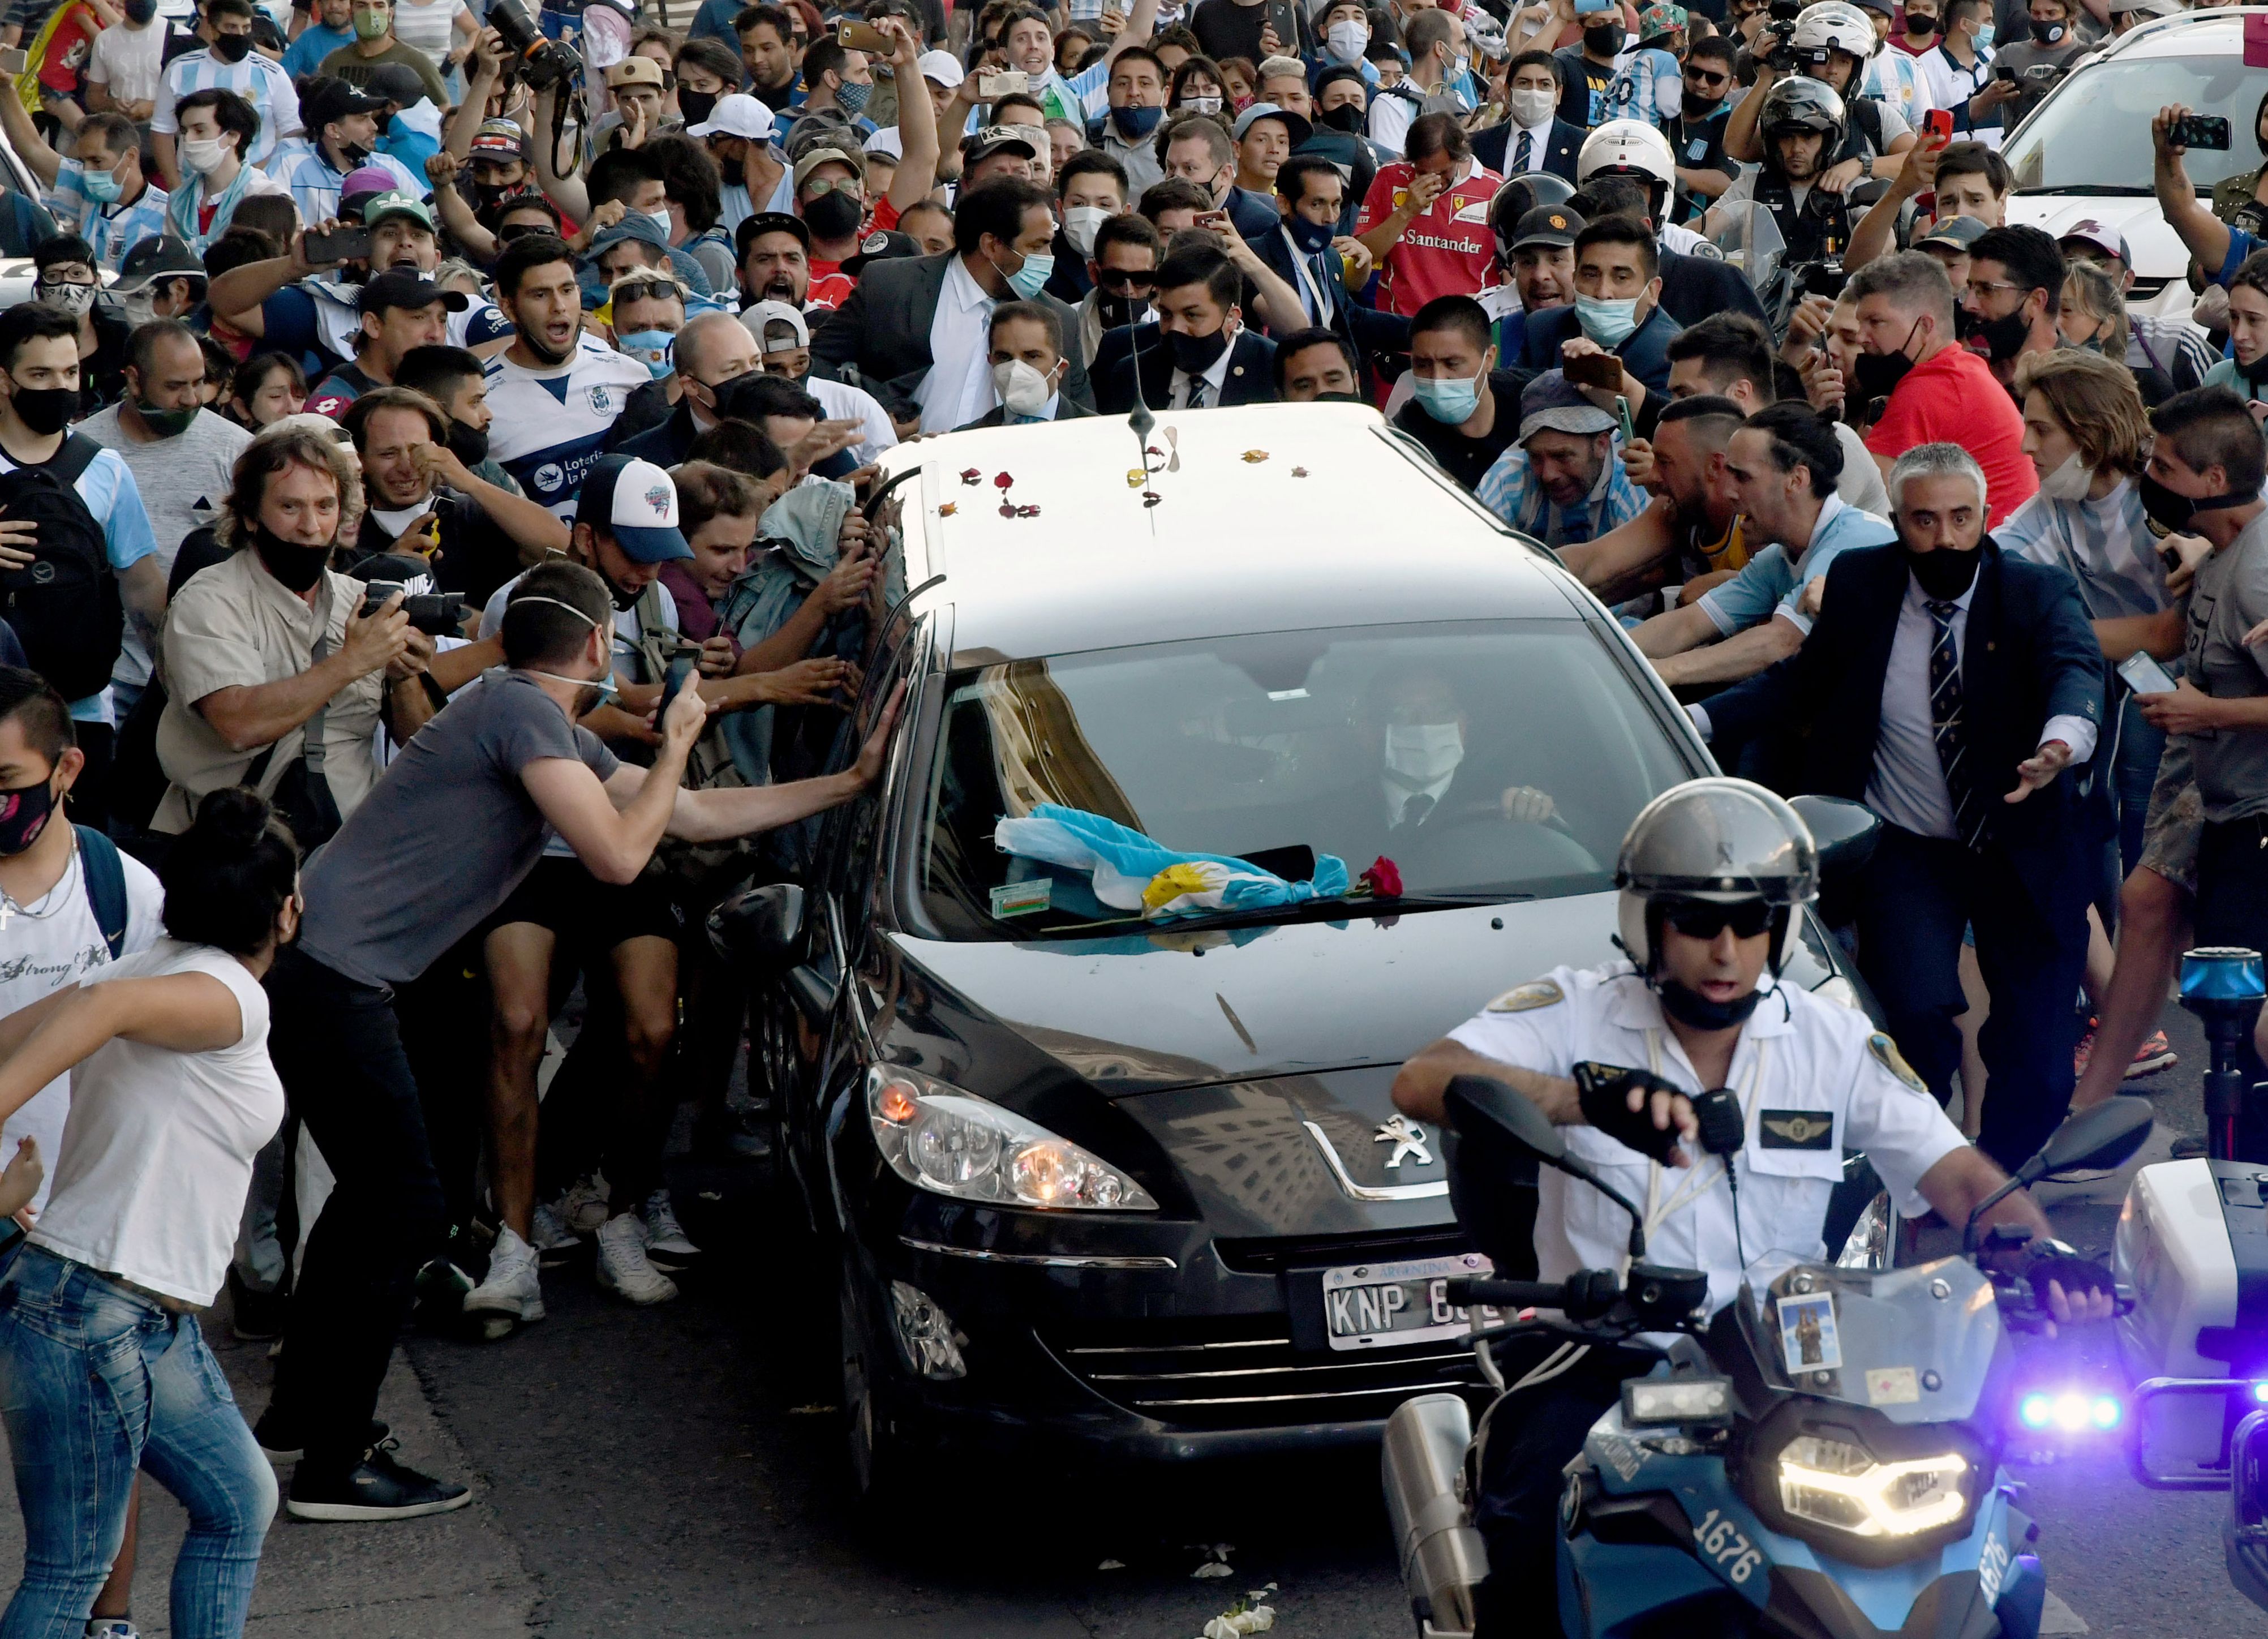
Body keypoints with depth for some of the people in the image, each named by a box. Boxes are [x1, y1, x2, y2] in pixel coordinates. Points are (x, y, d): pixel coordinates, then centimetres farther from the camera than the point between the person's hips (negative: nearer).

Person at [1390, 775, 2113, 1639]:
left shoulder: (1835, 1042, 6)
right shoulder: (1576, 1011, -2)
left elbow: (1957, 1174, 1)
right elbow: (1421, 1082, -18)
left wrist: (2040, 1251, -23)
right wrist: (1588, 1098, -35)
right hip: (1602, 1361, -2)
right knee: (1528, 1534, -28)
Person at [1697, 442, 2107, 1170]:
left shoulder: (2039, 592, -8)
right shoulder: (1861, 584, 0)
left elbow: (2076, 666, -28)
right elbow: (1800, 683, 6)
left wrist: (2063, 740, -52)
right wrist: (1694, 720, -10)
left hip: (2022, 854, 0)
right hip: (1910, 851, 0)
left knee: (2037, 1065, 0)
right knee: (1917, 1011, -23)